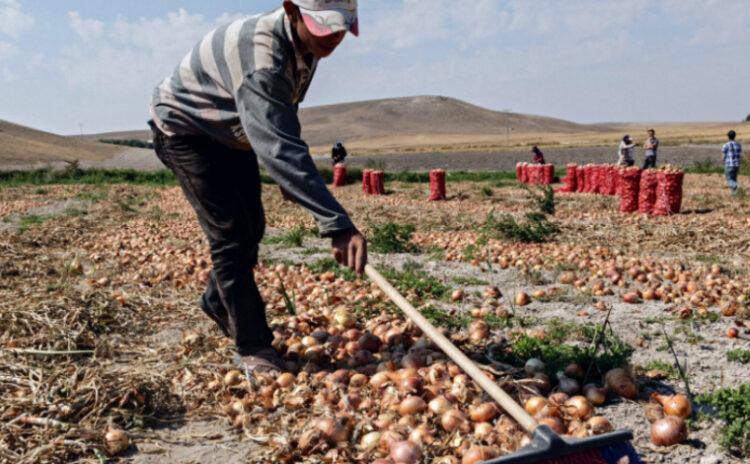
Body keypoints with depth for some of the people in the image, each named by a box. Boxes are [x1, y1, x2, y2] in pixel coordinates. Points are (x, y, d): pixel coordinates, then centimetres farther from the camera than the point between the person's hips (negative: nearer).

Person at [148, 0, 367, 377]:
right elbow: (279, 148, -50)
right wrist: (337, 224, -56)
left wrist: (288, 180, 10)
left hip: (233, 135, 8)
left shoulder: (308, 46, -11)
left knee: (252, 228, 14)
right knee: (231, 235, -13)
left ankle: (217, 301, 38)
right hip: (185, 131, -8)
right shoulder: (260, 53, -40)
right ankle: (252, 347, 0)